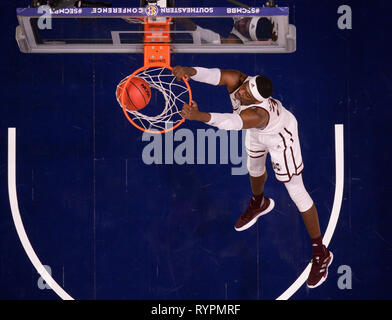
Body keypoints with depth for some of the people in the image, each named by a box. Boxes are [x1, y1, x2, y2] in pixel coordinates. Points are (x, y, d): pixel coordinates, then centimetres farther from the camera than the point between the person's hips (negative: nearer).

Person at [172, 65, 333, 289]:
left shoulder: (256, 113, -49)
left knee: (297, 192, 2)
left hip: (280, 135, -7)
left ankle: (321, 253, 16)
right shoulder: (237, 81, -32)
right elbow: (215, 75, -49)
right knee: (255, 169, 30)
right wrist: (190, 71, -70)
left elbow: (232, 122, -69)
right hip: (257, 133, 7)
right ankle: (259, 204, 66)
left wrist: (200, 116, -85)